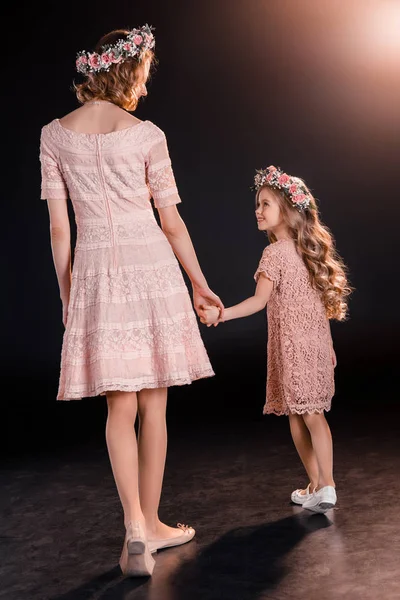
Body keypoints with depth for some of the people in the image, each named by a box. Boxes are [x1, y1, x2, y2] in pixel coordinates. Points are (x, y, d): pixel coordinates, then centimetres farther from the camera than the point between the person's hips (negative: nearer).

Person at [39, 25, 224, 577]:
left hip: (96, 271, 2)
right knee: (154, 406, 9)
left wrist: (67, 297, 13)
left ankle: (136, 531, -2)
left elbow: (59, 228, 5)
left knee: (120, 406, 8)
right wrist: (200, 284, 13)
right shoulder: (146, 134, -1)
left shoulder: (55, 134, 5)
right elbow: (172, 222, 2)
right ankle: (151, 525, 22)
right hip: (151, 266, -1)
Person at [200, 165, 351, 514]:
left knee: (298, 415, 6)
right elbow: (325, 302, 12)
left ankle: (318, 485, 15)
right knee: (314, 413, 8)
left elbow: (259, 301, -21)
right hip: (318, 343, 6)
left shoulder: (275, 253, -12)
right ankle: (324, 486, 3)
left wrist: (221, 313, -28)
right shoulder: (312, 250, 9)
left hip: (291, 345, -6)